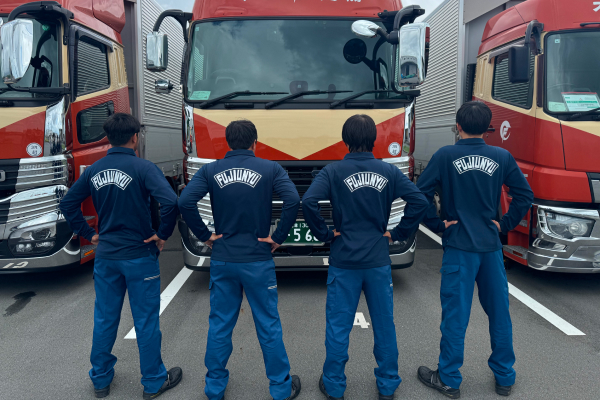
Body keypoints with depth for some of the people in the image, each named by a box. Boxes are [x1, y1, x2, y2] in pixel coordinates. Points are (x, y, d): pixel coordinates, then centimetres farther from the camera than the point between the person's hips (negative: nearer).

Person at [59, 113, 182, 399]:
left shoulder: (94, 170, 3)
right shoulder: (143, 168, -14)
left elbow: (68, 204, 10)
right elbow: (170, 202, -27)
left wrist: (88, 234, 12)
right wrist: (163, 235, -14)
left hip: (105, 256, 5)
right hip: (139, 257, -5)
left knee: (105, 319, 18)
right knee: (146, 321, 7)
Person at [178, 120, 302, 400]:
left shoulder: (211, 170, 1)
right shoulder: (270, 169, -3)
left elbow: (185, 202, -11)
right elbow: (293, 201, -17)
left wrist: (205, 235, -1)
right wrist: (278, 237, -7)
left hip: (222, 260, 2)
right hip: (259, 261, -2)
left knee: (219, 325, 15)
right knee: (268, 326, 10)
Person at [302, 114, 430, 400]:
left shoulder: (333, 171, -6)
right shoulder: (389, 172, 1)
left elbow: (308, 202, -19)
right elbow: (419, 201, -6)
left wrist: (324, 233, -7)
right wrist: (398, 234, 3)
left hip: (344, 261, -2)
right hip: (379, 260, 2)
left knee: (338, 326, 10)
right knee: (384, 324, 15)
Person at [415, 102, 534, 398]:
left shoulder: (445, 156, -6)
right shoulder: (502, 157, 3)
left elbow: (421, 193, -11)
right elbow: (525, 194, 5)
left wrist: (436, 224, -1)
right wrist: (506, 224, 10)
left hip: (459, 246, -3)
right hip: (492, 246, 4)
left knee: (455, 315, 4)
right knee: (499, 312, 15)